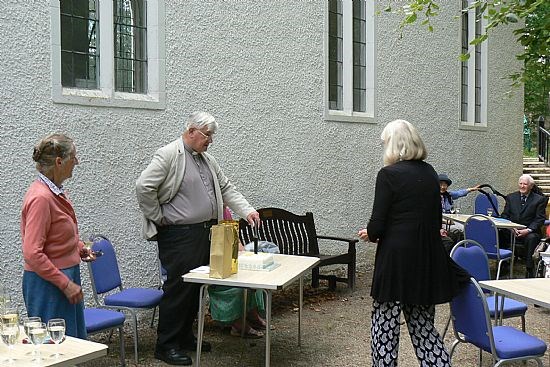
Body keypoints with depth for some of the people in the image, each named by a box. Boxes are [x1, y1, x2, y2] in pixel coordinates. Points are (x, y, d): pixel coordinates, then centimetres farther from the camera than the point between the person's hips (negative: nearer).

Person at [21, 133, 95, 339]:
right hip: (47, 284, -9)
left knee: (77, 343, 17)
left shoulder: (57, 191, 6)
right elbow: (32, 254, -24)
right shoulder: (41, 197, -21)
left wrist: (79, 248, 7)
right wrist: (65, 284, -20)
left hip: (66, 276, 9)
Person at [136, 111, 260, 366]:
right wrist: (158, 218, -11)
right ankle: (166, 345, 8)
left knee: (196, 288, 14)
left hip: (204, 233, 8)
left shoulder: (207, 160, 15)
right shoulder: (169, 155, -12)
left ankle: (185, 336, 28)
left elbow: (226, 189, 17)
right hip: (178, 235, -8)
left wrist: (247, 211, 5)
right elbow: (144, 187, -18)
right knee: (178, 288, -4)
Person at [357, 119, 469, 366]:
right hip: (428, 258, 6)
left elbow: (377, 226, -13)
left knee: (384, 326, 5)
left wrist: (369, 234, 8)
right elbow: (437, 220, 13)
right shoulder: (430, 173, 7)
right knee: (423, 325, 16)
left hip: (396, 259, -6)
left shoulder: (389, 175, -12)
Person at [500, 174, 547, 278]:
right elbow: (504, 215, 10)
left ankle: (529, 271, -32)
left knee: (531, 238, -37)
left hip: (530, 232, -3)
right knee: (499, 233, -29)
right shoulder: (511, 197, 14)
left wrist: (528, 230, -18)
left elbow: (540, 219, -2)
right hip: (512, 230, 3)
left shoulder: (539, 199, 4)